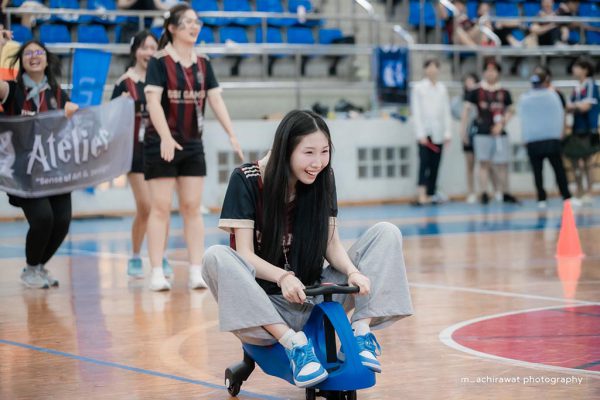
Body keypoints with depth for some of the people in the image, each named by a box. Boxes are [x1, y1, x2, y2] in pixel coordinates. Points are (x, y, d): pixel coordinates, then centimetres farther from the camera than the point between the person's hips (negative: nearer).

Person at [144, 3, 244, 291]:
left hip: (193, 144, 5)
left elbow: (216, 100, 7)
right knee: (160, 208, -3)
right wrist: (166, 138, -27)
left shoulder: (203, 63, 8)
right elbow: (153, 101, -16)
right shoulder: (159, 62, -8)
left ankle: (196, 272, 3)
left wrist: (232, 135, -2)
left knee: (192, 208, 3)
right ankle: (157, 273, 0)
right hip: (162, 144, -5)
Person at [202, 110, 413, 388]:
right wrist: (283, 277, -34)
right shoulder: (246, 180, -12)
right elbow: (245, 254, -15)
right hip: (268, 304, -3)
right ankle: (294, 343, -34)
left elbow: (331, 243, 1)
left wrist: (353, 271, -21)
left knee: (386, 233, -8)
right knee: (216, 257, -34)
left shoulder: (323, 179, 0)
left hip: (314, 299, 4)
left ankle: (361, 333, -18)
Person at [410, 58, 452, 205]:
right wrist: (420, 134, -10)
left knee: (435, 165, 3)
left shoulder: (442, 88, 11)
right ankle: (422, 195, -18)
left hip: (438, 132, 4)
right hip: (425, 131, -4)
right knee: (424, 162, -13)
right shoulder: (419, 87, 0)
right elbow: (416, 112, -4)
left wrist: (447, 133, 5)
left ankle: (430, 195, 6)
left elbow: (447, 111, 12)